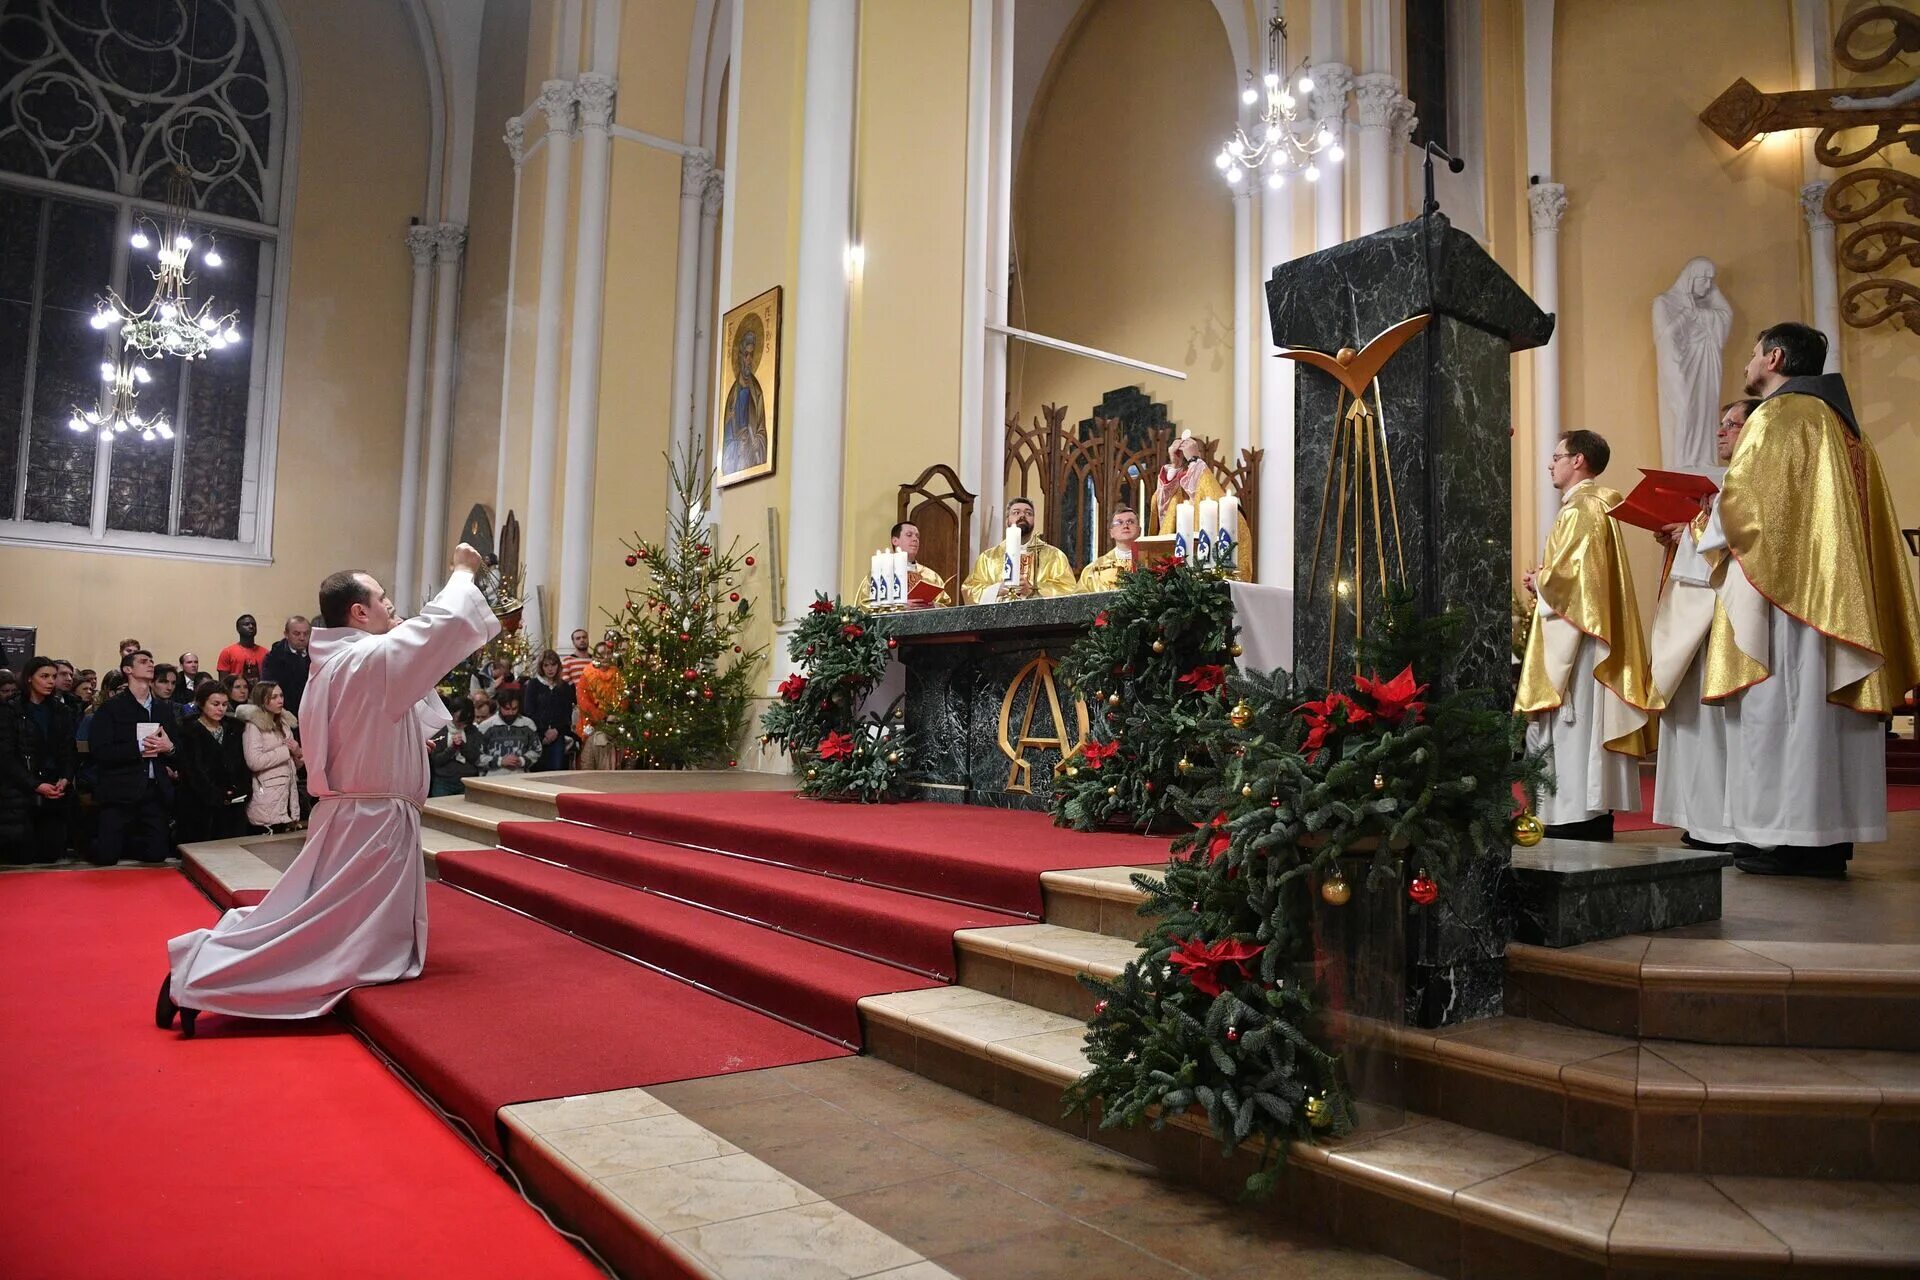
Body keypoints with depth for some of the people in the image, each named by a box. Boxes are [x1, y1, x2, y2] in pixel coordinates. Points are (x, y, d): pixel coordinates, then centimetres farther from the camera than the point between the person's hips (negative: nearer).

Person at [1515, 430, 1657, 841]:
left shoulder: (1579, 511, -13)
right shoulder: (1598, 506, 18)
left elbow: (1566, 575, -22)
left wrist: (1538, 582, -4)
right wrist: (1544, 579, 10)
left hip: (1575, 636, -10)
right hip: (1594, 631, 10)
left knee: (1573, 724, -8)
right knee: (1591, 723, 11)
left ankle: (1576, 816, -6)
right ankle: (1596, 814, 15)